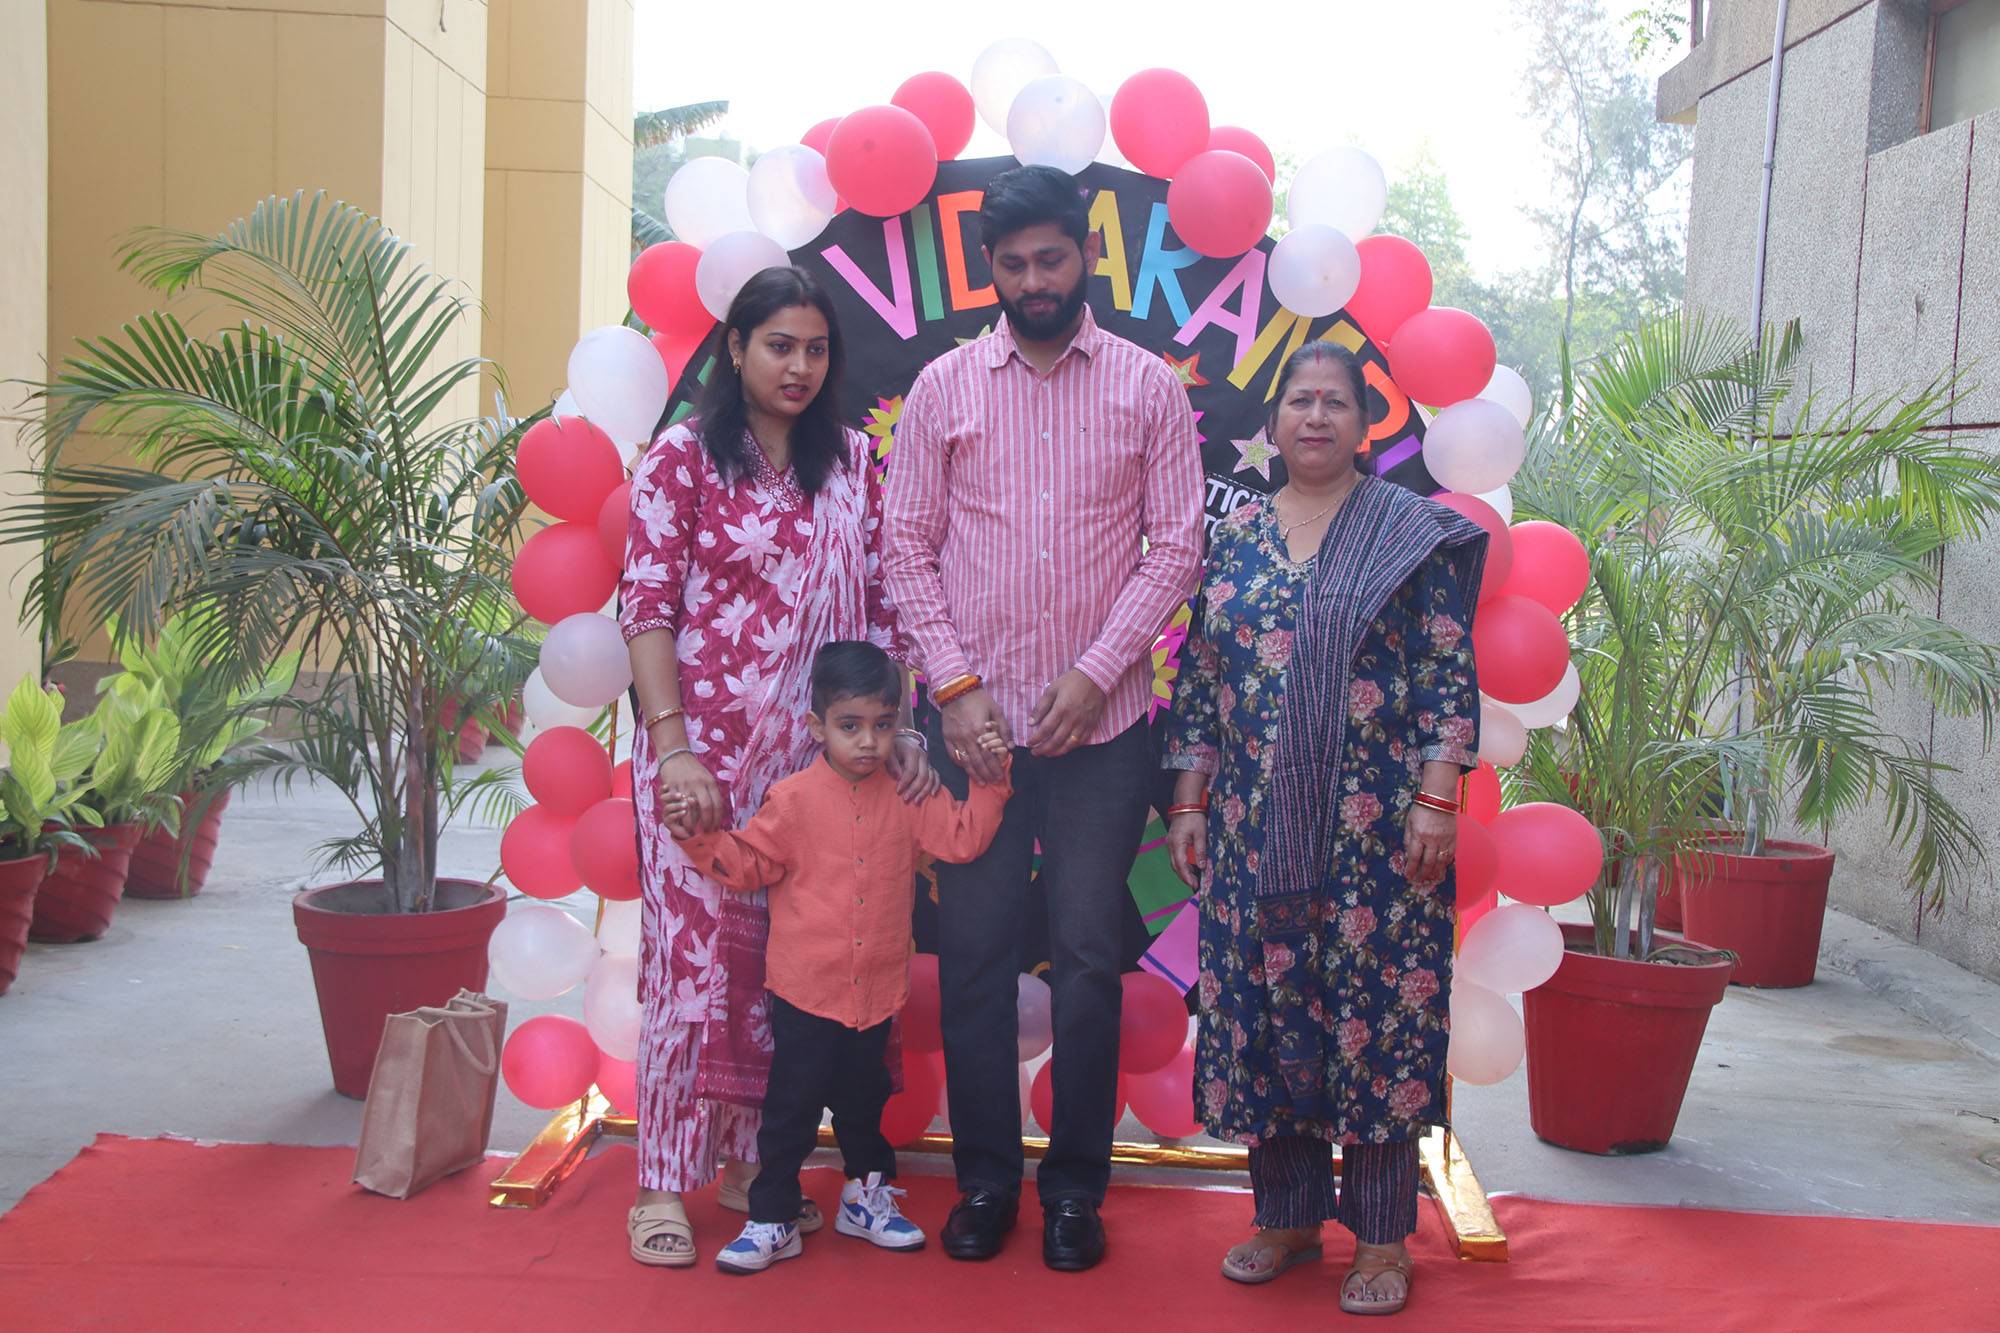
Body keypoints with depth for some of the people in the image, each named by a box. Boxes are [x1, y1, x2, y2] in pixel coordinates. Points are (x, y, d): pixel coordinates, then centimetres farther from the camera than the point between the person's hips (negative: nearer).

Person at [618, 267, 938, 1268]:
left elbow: (879, 605, 9)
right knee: (692, 952, -2)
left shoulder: (852, 462, 10)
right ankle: (662, 1183, 10)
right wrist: (671, 748, -13)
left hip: (815, 754, 4)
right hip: (702, 749, -3)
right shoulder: (682, 458, 0)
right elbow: (646, 607, -5)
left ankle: (750, 1161, 21)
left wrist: (890, 727, -2)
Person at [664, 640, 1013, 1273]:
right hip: (805, 989, -3)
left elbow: (962, 837, -2)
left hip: (877, 989, 3)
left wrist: (990, 782, -11)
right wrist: (699, 837, -18)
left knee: (864, 1099, 19)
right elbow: (747, 862, -3)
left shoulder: (907, 796, 0)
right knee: (791, 1107, 3)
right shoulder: (794, 799, -8)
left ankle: (866, 1196, 37)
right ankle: (772, 1219, 14)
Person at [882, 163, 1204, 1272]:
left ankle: (1076, 1188, 20)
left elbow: (1175, 546, 0)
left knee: (1086, 959, 6)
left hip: (1101, 723, -1)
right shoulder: (943, 386, 6)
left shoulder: (1148, 386, 4)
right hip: (971, 719, 1)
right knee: (973, 954, 6)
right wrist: (954, 684, -6)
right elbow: (907, 545, 5)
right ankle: (985, 1178, 21)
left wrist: (1096, 673, -10)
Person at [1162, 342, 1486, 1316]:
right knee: (1263, 1001, 6)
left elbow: (1452, 677, -3)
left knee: (1375, 1003, -1)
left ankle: (1382, 1237, 12)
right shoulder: (1234, 537, 11)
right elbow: (1200, 679, 12)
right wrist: (1188, 804, 8)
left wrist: (1436, 801, -11)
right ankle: (1286, 1213, 22)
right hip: (1254, 825, 4)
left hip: (1376, 824, -3)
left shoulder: (1413, 532, 1)